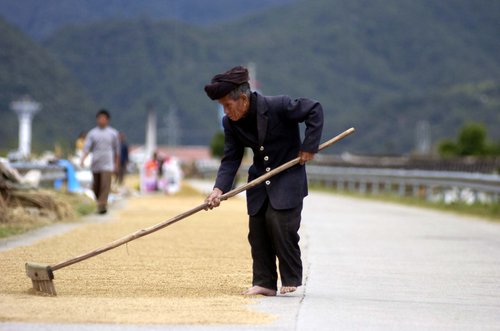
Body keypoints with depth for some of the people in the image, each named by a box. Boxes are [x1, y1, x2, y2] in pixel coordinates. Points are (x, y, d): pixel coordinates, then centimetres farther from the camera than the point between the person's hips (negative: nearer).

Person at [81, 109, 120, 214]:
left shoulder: (113, 133, 6)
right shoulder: (92, 133, 5)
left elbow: (116, 149, 14)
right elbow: (87, 147, -2)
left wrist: (117, 163, 15)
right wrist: (83, 159, -18)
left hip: (107, 165, -2)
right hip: (95, 164, 2)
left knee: (105, 184, -16)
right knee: (96, 186, 9)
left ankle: (102, 205, -21)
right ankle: (99, 202, 30)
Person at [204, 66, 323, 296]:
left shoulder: (278, 106, -21)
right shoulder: (230, 123, -5)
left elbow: (314, 110, -14)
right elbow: (231, 159, -4)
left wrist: (309, 146, -17)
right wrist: (219, 188, -18)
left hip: (288, 176, -6)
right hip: (260, 180, 6)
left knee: (280, 222, -17)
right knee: (257, 229, -1)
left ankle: (291, 278, -2)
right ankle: (264, 283, 7)